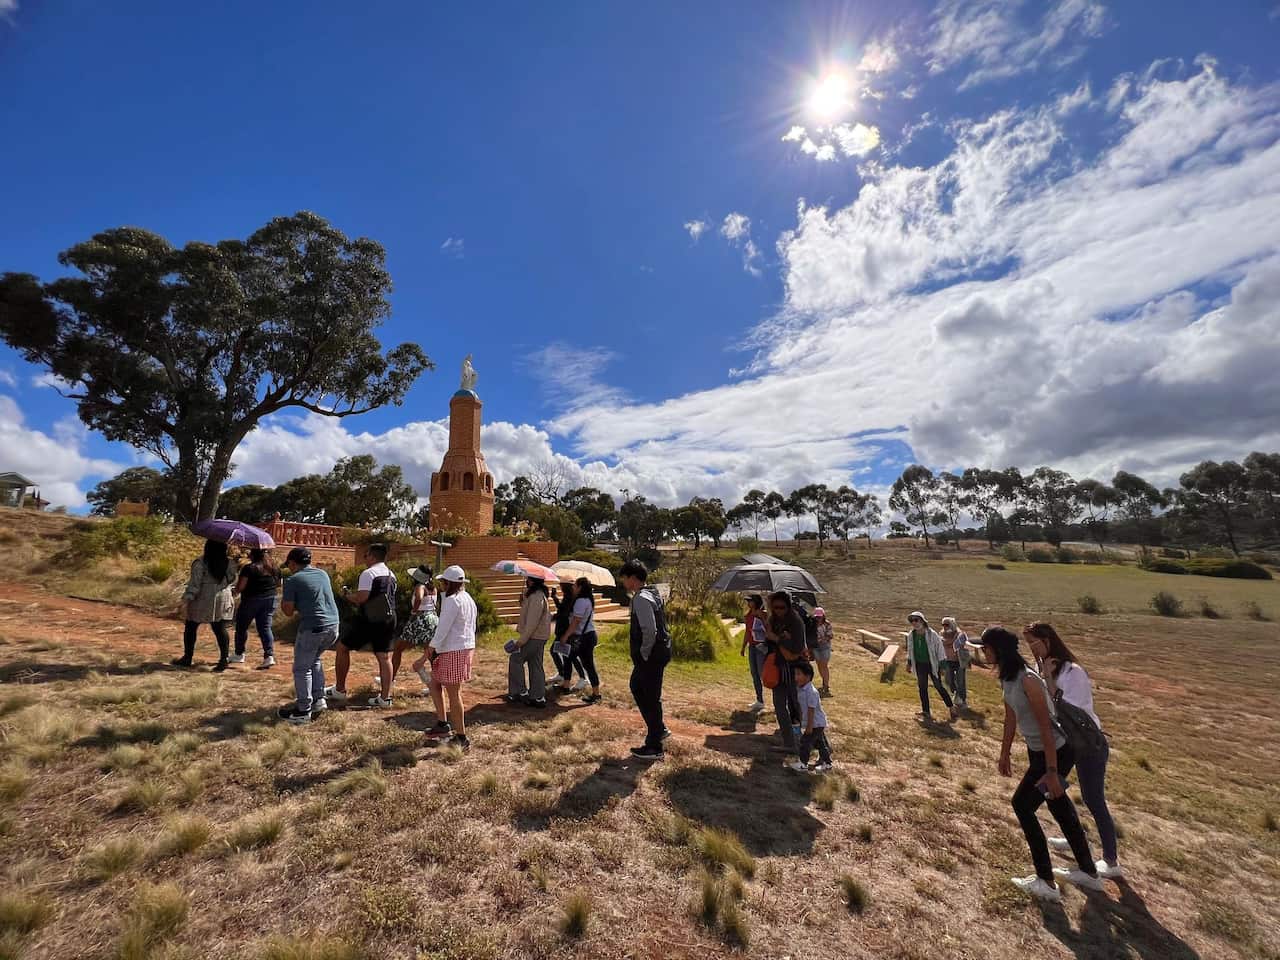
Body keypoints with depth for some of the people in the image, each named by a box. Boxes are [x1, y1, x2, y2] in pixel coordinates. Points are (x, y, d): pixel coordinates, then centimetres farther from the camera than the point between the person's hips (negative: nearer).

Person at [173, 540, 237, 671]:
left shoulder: (200, 563, -12)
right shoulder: (229, 563, 1)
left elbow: (194, 584, -16)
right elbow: (232, 581, 9)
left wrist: (185, 601, -14)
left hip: (202, 601, -3)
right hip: (222, 600, 3)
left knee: (190, 628, 15)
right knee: (220, 629, 6)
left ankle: (187, 658, 25)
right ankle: (225, 658, 4)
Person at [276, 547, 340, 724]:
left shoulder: (292, 580, -4)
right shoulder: (323, 574, 13)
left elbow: (288, 611, -2)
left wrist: (284, 602, 15)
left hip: (312, 628, -6)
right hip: (333, 625, 7)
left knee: (302, 668, 9)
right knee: (314, 660, 26)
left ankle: (304, 711, 15)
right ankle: (318, 699, 27)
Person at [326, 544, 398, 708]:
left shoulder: (368, 573, -12)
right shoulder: (392, 575, 12)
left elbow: (362, 598, -20)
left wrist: (346, 595, -1)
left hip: (368, 619, -7)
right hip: (388, 619, 7)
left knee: (342, 647, 13)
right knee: (384, 657, 6)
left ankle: (339, 690, 22)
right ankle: (385, 697, 7)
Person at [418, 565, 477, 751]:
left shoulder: (451, 601, -16)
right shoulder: (469, 600, 12)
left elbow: (441, 631, -20)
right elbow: (472, 629, 16)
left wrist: (425, 657, -16)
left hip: (453, 651, -9)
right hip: (467, 648, 9)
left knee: (454, 694, 0)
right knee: (435, 683, 21)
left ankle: (462, 738, 9)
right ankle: (443, 724, 27)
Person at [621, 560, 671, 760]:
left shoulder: (641, 599, -21)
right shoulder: (652, 594, 10)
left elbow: (649, 631, -28)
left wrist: (644, 655, -15)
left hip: (651, 657, -10)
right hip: (658, 652, 10)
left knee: (650, 698, 3)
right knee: (637, 687, 25)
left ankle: (654, 748, 18)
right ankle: (658, 729, 35)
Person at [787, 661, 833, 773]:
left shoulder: (811, 692, -29)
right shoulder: (799, 689, 0)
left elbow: (811, 710, -26)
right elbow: (802, 707, 12)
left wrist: (809, 726, -21)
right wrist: (801, 720, 17)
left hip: (816, 723, -9)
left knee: (805, 740, -2)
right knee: (820, 742, 19)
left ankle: (803, 763, 11)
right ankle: (827, 762, 33)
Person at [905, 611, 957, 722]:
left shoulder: (932, 634, -17)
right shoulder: (911, 636, -5)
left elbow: (939, 648, -9)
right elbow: (910, 650, 10)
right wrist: (909, 663, 13)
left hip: (932, 664, -3)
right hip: (919, 665, 4)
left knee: (939, 687, 6)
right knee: (923, 688, 8)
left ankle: (951, 707, 27)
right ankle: (926, 712, 18)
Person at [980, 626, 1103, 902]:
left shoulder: (1027, 680, -30)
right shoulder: (1007, 679, -2)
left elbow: (1045, 726, -28)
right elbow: (1010, 718, 9)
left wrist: (1052, 771, -23)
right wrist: (1004, 754, 18)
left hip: (1055, 754, -8)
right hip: (1037, 752, 8)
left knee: (1022, 804, 1)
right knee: (1059, 807, 22)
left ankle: (1046, 883, 16)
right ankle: (1088, 872, 41)